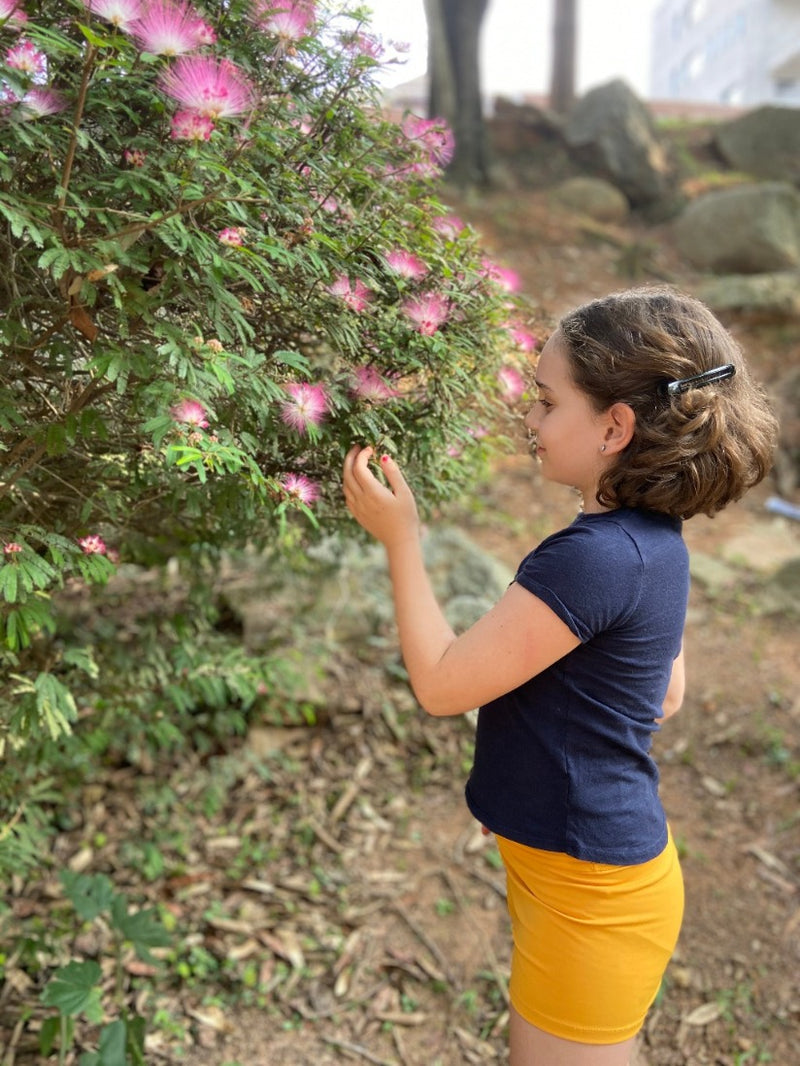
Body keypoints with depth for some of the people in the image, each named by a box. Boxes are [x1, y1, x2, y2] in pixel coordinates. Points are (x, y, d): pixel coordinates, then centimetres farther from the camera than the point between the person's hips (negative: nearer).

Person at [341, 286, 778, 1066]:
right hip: (600, 862, 9)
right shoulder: (652, 542, 0)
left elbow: (441, 685, -22)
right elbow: (663, 698, 12)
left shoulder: (596, 557, -30)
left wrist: (399, 537, -16)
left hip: (589, 890, -9)